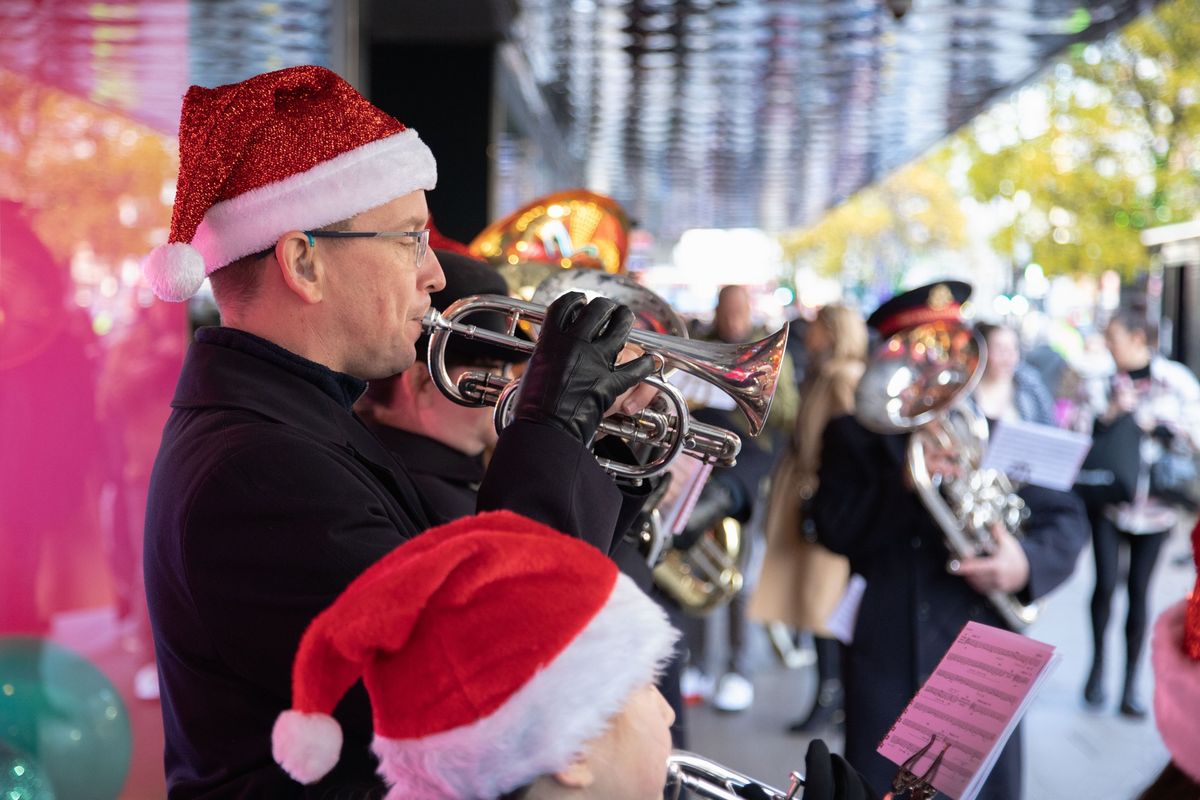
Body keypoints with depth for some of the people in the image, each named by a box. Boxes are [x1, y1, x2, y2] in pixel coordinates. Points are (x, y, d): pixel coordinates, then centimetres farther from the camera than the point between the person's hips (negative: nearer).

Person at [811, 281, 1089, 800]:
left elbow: (1066, 517, 2)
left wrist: (1029, 560, -20)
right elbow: (834, 531, -10)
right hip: (888, 655, -2)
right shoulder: (853, 434, 2)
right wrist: (903, 482, -25)